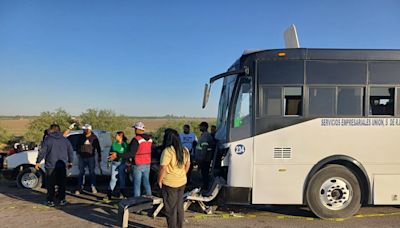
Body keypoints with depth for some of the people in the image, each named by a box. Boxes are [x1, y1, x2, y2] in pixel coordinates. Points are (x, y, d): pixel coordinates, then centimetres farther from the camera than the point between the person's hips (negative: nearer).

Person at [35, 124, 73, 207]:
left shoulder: (47, 139, -5)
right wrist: (70, 162, 21)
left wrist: (38, 162, 2)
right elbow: (70, 151, 11)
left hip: (51, 166, -3)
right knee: (62, 183, 11)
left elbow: (42, 152, -8)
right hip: (62, 166, 3)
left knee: (50, 184, 5)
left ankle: (50, 201, 8)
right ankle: (62, 200, 14)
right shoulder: (64, 139, 7)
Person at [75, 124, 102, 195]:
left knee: (92, 172, 2)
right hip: (82, 157, 2)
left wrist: (99, 157, 2)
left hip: (91, 158, -2)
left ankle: (93, 187, 8)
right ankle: (80, 187, 12)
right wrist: (78, 153, 5)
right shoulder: (81, 137, 6)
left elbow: (98, 147, 4)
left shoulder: (94, 137, 0)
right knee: (81, 173, 5)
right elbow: (77, 146, 15)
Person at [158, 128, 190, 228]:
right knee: (179, 207, 18)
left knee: (170, 208, 6)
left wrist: (159, 181, -10)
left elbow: (163, 168, -21)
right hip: (182, 182, 7)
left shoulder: (167, 151, -20)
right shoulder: (185, 150, 4)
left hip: (169, 183, -7)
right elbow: (187, 165, 12)